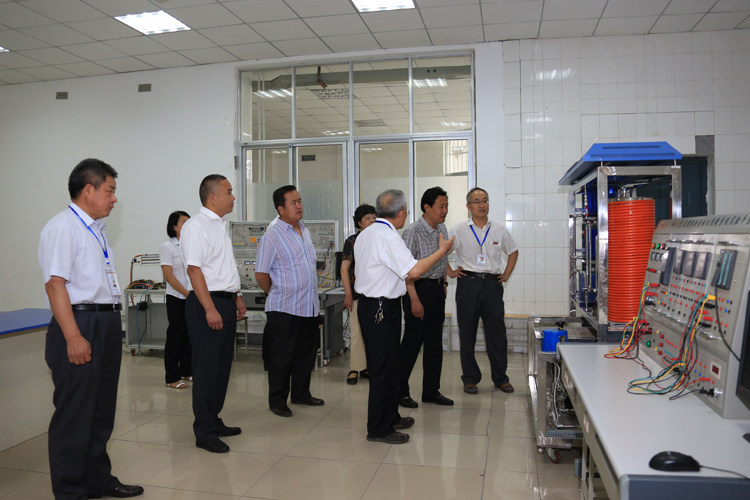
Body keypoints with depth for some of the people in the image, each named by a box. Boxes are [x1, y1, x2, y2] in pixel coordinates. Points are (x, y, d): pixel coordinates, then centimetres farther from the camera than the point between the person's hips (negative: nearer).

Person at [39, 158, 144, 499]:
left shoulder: (96, 228, 17)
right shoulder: (62, 228, -12)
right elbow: (55, 283, -20)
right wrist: (73, 337, -24)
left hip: (107, 324, 10)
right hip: (81, 324, -10)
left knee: (101, 410, 18)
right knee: (75, 415, -1)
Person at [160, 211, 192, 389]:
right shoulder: (168, 247, -6)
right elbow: (168, 275, -12)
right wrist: (187, 293, -16)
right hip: (177, 298, -5)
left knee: (190, 335, 10)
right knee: (175, 336, 0)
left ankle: (186, 372, 23)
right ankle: (172, 377, 8)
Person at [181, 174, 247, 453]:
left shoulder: (220, 226, 16)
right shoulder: (196, 226, -12)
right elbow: (194, 270, -19)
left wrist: (237, 297, 21)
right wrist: (210, 309, -23)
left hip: (226, 303, 9)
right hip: (207, 304, -9)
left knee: (222, 366, 15)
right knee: (206, 369, -3)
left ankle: (213, 421, 27)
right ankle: (204, 433, 7)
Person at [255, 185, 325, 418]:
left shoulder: (305, 231, 11)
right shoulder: (272, 236, -12)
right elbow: (261, 275, -11)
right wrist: (278, 294, 1)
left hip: (309, 306, 7)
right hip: (284, 309, -7)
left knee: (306, 354, 16)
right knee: (282, 358, 4)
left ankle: (301, 394, 32)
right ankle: (277, 401, 18)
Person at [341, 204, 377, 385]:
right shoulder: (352, 241, -1)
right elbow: (344, 269, -4)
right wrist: (348, 294, -11)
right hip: (358, 294, -4)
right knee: (357, 332, -4)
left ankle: (367, 367, 19)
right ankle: (354, 369, 5)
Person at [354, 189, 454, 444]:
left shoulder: (365, 234, 12)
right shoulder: (389, 237, -19)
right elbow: (414, 270, -24)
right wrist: (442, 250, -13)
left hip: (369, 305, 10)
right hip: (382, 308, -10)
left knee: (387, 365, 19)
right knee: (383, 368, -1)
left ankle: (390, 416, 32)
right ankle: (379, 428, 9)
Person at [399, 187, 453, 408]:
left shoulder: (443, 229, 8)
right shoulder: (412, 232, -16)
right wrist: (414, 300, -20)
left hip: (438, 289, 8)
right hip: (419, 288, -8)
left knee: (435, 343, 12)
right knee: (412, 342, -1)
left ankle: (431, 391, 22)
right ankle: (400, 391, 12)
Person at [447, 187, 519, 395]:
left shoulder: (499, 229, 7)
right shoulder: (458, 230, 1)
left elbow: (513, 251, 20)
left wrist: (506, 275, 12)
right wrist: (450, 272, 0)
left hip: (492, 284, 2)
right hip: (468, 285, -1)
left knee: (497, 333, 4)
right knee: (467, 334, 4)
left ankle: (501, 378, 19)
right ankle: (470, 379, 16)